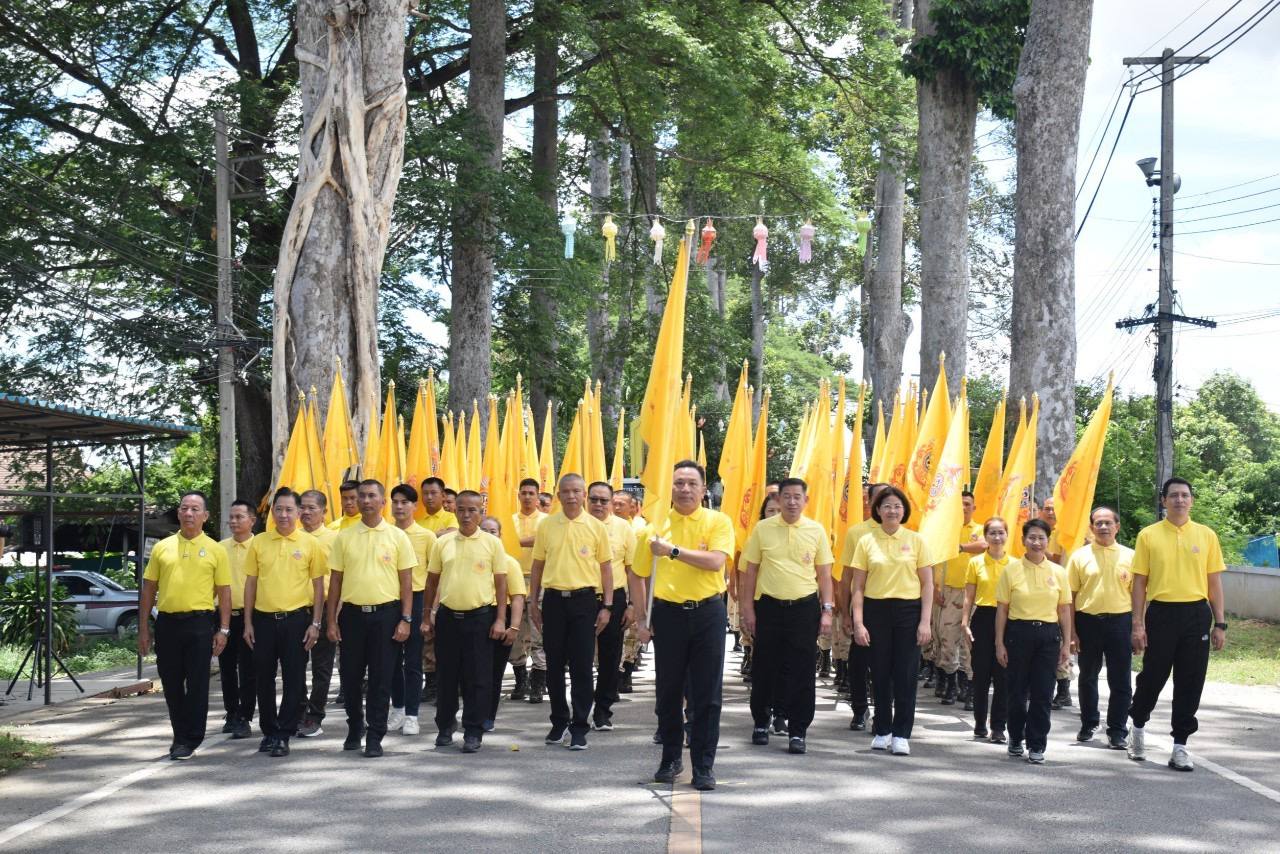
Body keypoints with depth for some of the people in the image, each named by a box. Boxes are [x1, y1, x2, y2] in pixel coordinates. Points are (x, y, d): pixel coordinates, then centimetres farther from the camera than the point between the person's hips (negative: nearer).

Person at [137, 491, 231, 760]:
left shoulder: (215, 550, 2)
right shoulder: (162, 547, 8)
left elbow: (224, 592, 3)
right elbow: (149, 589, 10)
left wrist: (223, 630, -4)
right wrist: (143, 627, 6)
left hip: (199, 623, -3)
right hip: (166, 622, 3)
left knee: (197, 684, -1)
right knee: (171, 684, 9)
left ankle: (190, 740, 7)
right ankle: (180, 735, 23)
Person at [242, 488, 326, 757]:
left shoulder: (310, 543, -1)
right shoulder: (258, 542, 5)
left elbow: (318, 585, 2)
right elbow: (250, 583, 8)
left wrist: (315, 624, -4)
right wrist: (248, 623, 4)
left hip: (296, 619, -2)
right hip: (263, 620, 2)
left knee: (294, 680, 0)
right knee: (264, 679, 9)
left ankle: (284, 735, 7)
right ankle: (269, 732, 23)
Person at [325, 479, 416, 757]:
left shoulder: (397, 537, 1)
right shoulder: (344, 537, 5)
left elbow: (406, 581, 2)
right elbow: (335, 581, 7)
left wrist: (405, 619, -5)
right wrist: (331, 621, 3)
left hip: (386, 613, -2)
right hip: (352, 613, 2)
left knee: (381, 679, 1)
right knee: (350, 676, 9)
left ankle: (375, 737, 8)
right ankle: (355, 728, 29)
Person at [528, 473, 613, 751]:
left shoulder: (596, 527, 1)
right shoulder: (546, 526, 5)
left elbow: (606, 568, 3)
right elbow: (538, 566, 11)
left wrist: (606, 607, -2)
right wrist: (533, 602, 7)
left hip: (584, 600, -2)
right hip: (554, 599, 2)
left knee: (582, 666, -1)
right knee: (554, 665, 8)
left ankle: (579, 728, 5)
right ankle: (559, 722, 21)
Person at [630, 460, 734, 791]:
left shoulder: (718, 522, -1)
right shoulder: (656, 527, 4)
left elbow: (715, 561, -18)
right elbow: (637, 576, 10)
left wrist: (674, 551, -21)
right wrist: (641, 620, 5)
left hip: (707, 613, -2)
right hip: (668, 614, 2)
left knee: (706, 695, 0)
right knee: (668, 692, 9)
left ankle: (704, 765, 8)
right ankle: (671, 759, 25)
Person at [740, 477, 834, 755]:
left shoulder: (816, 530, 3)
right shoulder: (762, 529, 2)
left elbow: (824, 573, 7)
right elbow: (750, 571, 5)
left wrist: (827, 610, 0)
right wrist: (748, 609, 1)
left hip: (804, 607, 0)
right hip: (769, 607, 0)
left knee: (801, 672, 0)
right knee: (765, 667, 8)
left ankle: (797, 732, 7)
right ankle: (761, 723, 25)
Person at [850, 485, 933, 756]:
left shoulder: (916, 540, 3)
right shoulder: (866, 542, 3)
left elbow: (927, 584, 3)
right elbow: (858, 587, 3)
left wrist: (925, 622, -5)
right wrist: (858, 623, -5)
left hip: (908, 611, -1)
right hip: (876, 611, 1)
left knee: (906, 674, -1)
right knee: (880, 673, 7)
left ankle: (901, 734, 7)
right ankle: (882, 731, 19)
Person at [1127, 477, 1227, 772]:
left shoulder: (1206, 535, 5)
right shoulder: (1148, 535, 1)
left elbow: (1214, 582, 8)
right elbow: (1140, 582, 1)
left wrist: (1220, 624, 3)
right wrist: (1137, 624, -5)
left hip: (1196, 615, 1)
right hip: (1161, 613, -1)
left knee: (1190, 683, 3)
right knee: (1153, 676, 7)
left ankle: (1180, 745, 12)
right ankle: (1138, 725, 33)